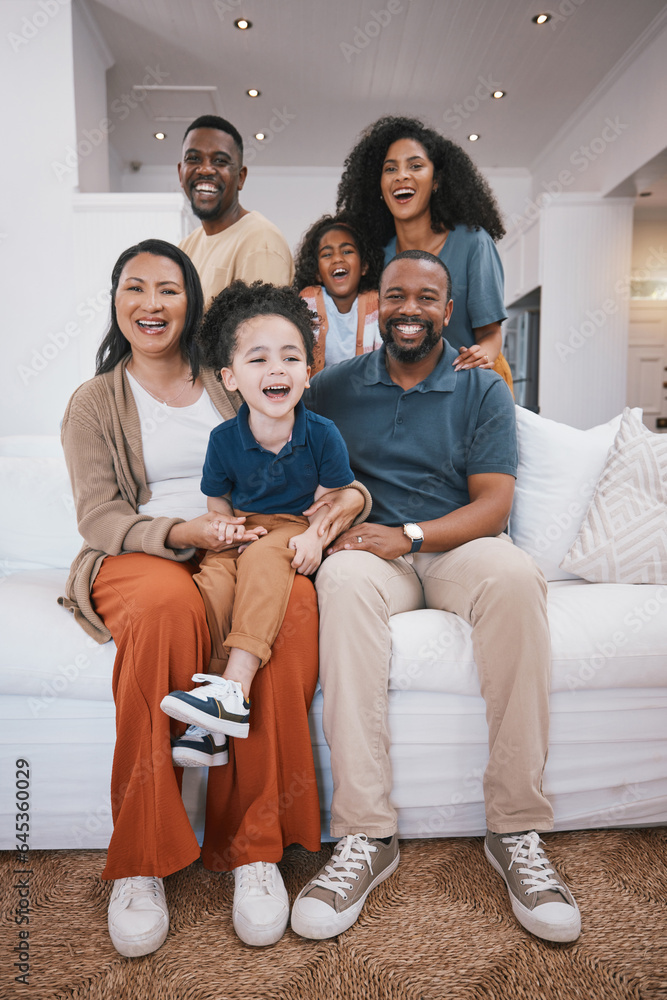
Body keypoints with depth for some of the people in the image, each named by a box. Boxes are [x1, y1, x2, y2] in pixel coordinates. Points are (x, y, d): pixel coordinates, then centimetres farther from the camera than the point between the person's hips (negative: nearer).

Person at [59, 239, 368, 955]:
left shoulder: (229, 388, 20)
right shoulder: (93, 403, 13)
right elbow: (98, 516, 0)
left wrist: (350, 493, -6)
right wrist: (179, 532, -20)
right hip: (137, 557, -1)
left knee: (292, 601, -33)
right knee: (167, 606, -38)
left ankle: (253, 844, -21)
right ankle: (139, 862, -23)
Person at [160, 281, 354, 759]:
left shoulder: (322, 434, -8)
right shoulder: (224, 438, -3)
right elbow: (217, 498, 11)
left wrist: (315, 535, -20)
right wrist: (225, 525, -11)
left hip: (295, 528, -2)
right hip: (242, 529, 3)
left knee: (263, 558, -35)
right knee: (213, 578, -28)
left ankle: (236, 687, -38)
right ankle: (213, 706, -23)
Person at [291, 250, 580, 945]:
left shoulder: (483, 390, 9)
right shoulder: (335, 386, 13)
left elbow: (493, 504, -1)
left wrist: (410, 535, -17)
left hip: (457, 546, 0)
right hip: (374, 551, 1)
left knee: (515, 576, -34)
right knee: (343, 579, -35)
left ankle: (516, 828, -23)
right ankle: (364, 835, -30)